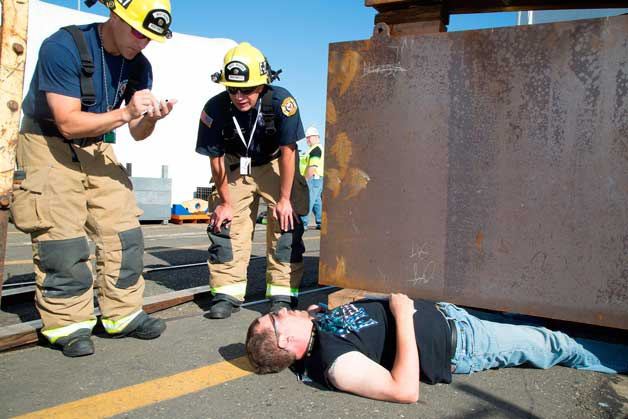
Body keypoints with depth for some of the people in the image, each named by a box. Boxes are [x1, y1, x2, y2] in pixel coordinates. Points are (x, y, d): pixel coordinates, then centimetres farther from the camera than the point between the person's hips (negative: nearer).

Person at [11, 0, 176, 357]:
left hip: (96, 148, 6)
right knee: (62, 239, -10)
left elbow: (137, 134, -1)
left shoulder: (138, 65, -3)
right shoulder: (63, 47, -21)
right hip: (48, 145, -5)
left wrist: (150, 118, -23)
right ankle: (68, 324, 3)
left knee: (124, 232, 0)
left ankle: (124, 313, 11)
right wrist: (125, 113, -36)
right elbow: (68, 123, -26)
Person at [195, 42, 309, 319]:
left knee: (285, 223, -9)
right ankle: (227, 294, 6)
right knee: (225, 224, -4)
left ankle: (282, 295, 0)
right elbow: (216, 158, -13)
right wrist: (225, 201, -7)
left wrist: (284, 199, -19)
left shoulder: (281, 102, -29)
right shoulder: (215, 108, -23)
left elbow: (287, 151, -23)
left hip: (276, 165, -1)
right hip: (236, 168, 2)